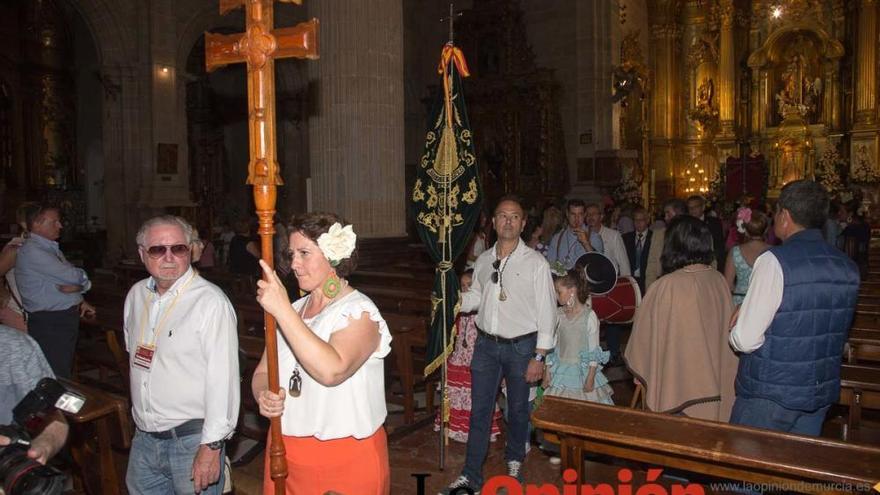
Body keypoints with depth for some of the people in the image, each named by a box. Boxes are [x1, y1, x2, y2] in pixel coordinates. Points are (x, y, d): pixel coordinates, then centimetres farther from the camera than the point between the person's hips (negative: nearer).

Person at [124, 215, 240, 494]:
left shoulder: (210, 301, -19)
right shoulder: (136, 295, 5)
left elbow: (222, 378, -21)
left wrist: (212, 446, -21)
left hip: (192, 440, -6)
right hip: (144, 439, 7)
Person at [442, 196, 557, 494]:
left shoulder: (536, 263, -9)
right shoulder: (484, 260, 5)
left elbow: (546, 312, -9)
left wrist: (539, 357, -11)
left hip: (521, 346, -3)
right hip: (486, 344, 3)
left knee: (517, 409, 14)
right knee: (479, 411, 7)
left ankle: (514, 462, 37)